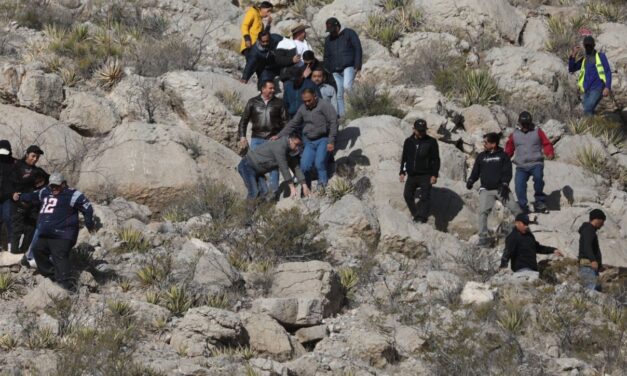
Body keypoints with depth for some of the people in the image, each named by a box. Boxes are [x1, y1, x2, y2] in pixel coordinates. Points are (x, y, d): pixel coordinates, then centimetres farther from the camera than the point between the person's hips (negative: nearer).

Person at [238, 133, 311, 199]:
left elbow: (296, 167, 6)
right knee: (254, 194, -22)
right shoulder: (280, 146, -27)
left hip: (258, 171, 10)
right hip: (247, 166, -10)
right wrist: (292, 188, -26)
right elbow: (283, 168, -28)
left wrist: (304, 186, 0)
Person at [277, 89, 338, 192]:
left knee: (319, 164, -23)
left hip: (323, 140, -5)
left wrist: (331, 141, -16)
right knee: (304, 166, -6)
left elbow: (333, 122, -12)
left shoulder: (324, 105, -8)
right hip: (309, 142, 5)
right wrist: (279, 136, 12)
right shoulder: (303, 109, 11)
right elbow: (292, 124, 19)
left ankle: (323, 186, -16)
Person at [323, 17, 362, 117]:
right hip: (335, 71, 5)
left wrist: (358, 66, -13)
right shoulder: (328, 39, 18)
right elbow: (326, 57, 23)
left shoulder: (349, 33, 3)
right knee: (338, 95, -1)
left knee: (346, 87, -29)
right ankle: (340, 116, 0)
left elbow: (358, 49, -3)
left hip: (348, 67, -5)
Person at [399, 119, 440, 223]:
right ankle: (416, 214, 14)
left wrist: (434, 175, -10)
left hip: (425, 175, -5)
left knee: (425, 197, -13)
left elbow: (436, 159, -3)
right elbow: (404, 158, 16)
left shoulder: (431, 142, -3)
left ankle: (422, 217, -15)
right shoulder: (408, 142, 8)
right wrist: (402, 172, 9)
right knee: (407, 195, 3)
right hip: (412, 175, 5)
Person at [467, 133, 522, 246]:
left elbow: (507, 172, -2)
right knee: (483, 212, -14)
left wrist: (504, 185, -14)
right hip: (486, 190, 1)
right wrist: (470, 181, -5)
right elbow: (476, 171, 14)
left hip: (500, 188, -1)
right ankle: (483, 238, -10)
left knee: (514, 207, -12)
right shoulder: (481, 156, 11)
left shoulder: (502, 156, 4)